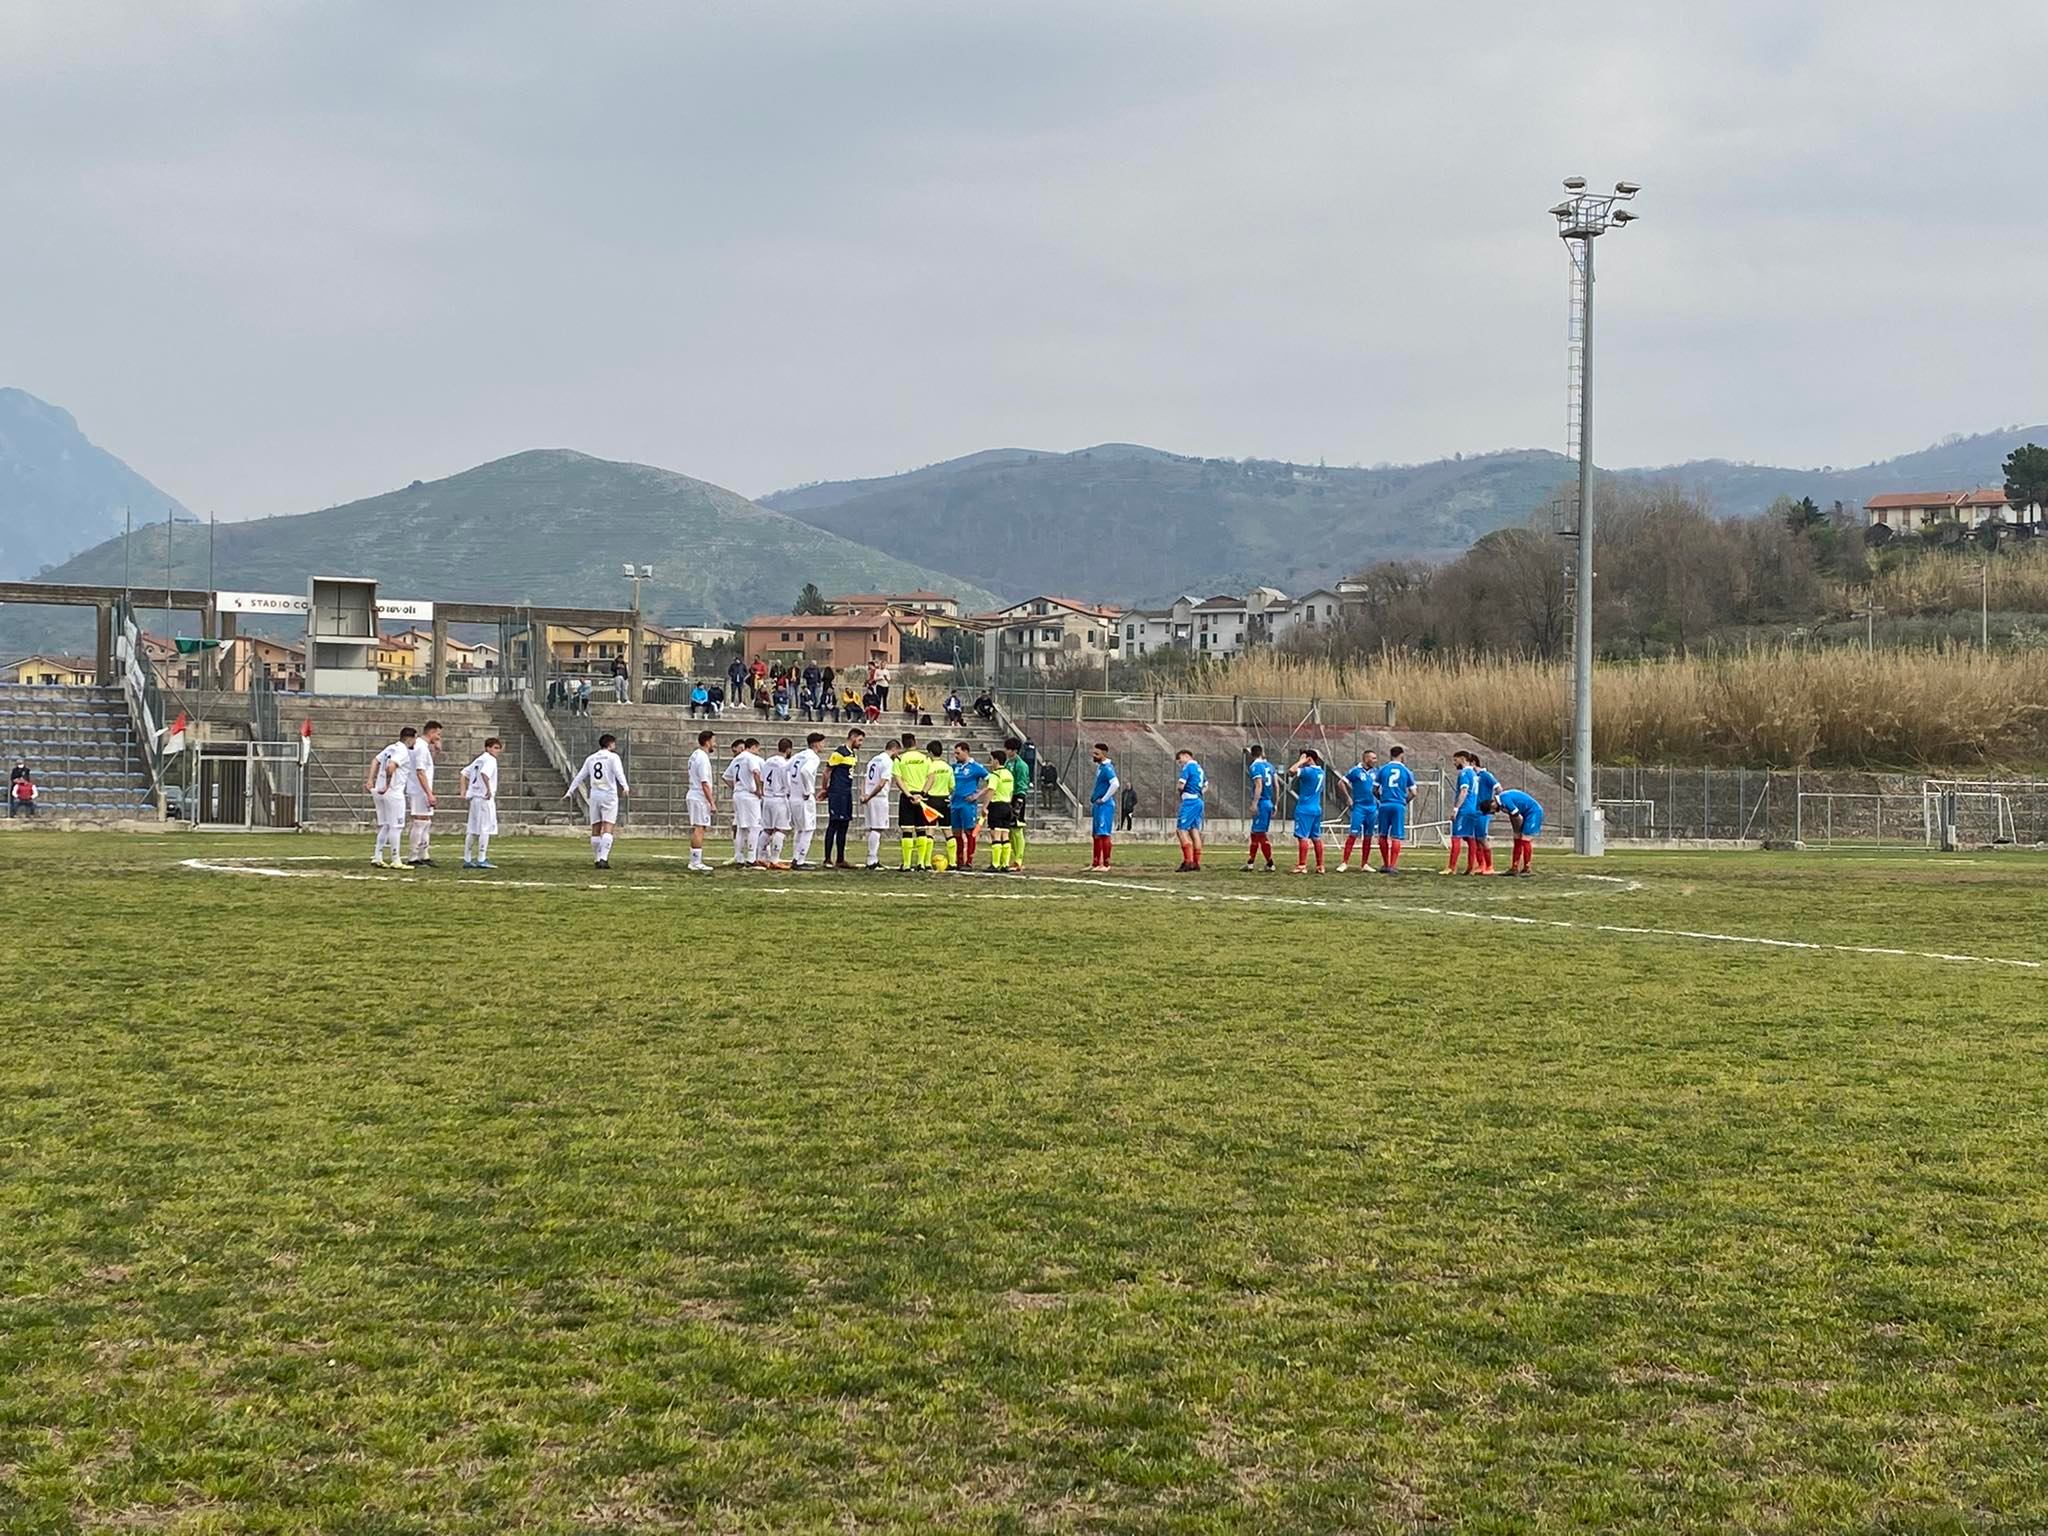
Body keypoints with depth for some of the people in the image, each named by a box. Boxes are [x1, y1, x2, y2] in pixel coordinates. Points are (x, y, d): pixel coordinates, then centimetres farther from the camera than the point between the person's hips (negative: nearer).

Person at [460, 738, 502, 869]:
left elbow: (465, 773, 23)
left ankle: (467, 860, 14)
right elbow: (484, 773, -28)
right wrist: (489, 790, -23)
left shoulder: (479, 759, 19)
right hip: (485, 798, -9)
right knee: (485, 829, -6)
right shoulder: (490, 759, -8)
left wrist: (464, 791, 19)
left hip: (474, 798, 9)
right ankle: (481, 860, -9)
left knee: (472, 830, 11)